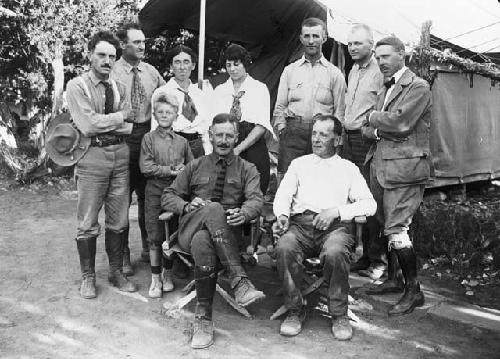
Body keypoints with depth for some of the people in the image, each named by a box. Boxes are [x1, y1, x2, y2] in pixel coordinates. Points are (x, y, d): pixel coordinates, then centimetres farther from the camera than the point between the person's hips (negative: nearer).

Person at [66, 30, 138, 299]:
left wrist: (101, 122, -11)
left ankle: (116, 271, 27)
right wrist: (120, 116, -7)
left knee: (118, 220, 12)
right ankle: (88, 276, 20)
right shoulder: (77, 86, -4)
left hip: (120, 155, 5)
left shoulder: (118, 87, 10)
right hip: (92, 158, -4)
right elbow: (87, 126, -16)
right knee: (88, 223, 4)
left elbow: (128, 127, 1)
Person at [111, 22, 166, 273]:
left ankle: (149, 247, 30)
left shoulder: (151, 72, 8)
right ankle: (122, 254, 16)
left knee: (148, 195, 14)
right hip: (122, 137, -4)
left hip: (148, 134, 5)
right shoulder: (113, 72, -7)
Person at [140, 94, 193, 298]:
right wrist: (170, 171, -14)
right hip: (155, 192, -2)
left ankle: (167, 274, 24)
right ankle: (155, 278, 12)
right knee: (155, 236, 0)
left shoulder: (182, 142, 9)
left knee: (172, 235, 8)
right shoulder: (149, 139, 1)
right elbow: (145, 167, -9)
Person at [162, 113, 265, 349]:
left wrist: (243, 213, -30)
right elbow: (168, 197, 15)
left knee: (203, 242, -36)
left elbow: (256, 199, -4)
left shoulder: (246, 169, 15)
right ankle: (240, 283, -40)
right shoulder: (195, 167, 19)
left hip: (227, 232, 0)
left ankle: (203, 318, -29)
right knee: (213, 209, -35)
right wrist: (187, 206, -9)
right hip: (190, 229, 1)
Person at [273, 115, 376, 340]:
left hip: (336, 225, -1)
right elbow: (282, 195, 12)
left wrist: (336, 211, -9)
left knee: (334, 253, -35)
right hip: (300, 222, 2)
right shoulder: (299, 163, 25)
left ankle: (339, 315, -13)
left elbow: (369, 204, 6)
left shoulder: (348, 168, 19)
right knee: (284, 248, -32)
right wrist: (282, 215, -11)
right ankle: (295, 311, -13)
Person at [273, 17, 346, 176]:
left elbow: (339, 111, 7)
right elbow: (280, 107, 14)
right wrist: (282, 131, 2)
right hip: (293, 133, 1)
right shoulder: (290, 70, 14)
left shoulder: (334, 73, 10)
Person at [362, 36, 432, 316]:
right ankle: (394, 279, 27)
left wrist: (375, 119, -5)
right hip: (380, 164, 8)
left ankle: (414, 290, 4)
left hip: (404, 166, -8)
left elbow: (400, 122, -20)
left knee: (396, 229, -10)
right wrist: (377, 131, -5)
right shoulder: (386, 88, 19)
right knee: (386, 226, 14)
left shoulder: (418, 87, -7)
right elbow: (366, 129, 16)